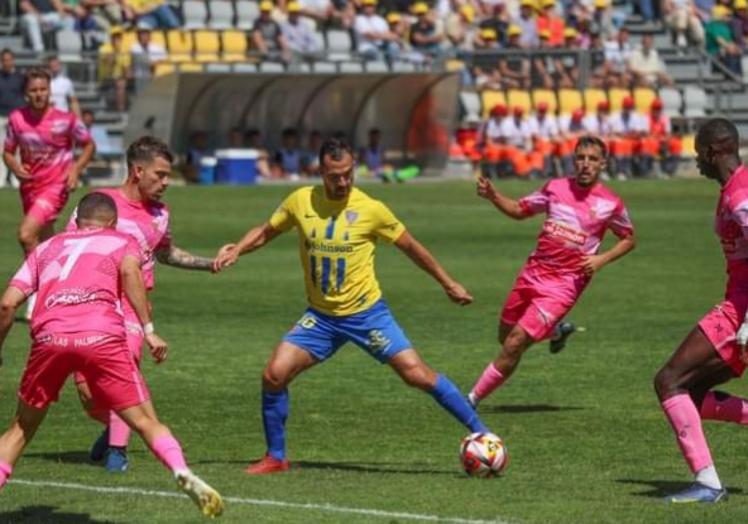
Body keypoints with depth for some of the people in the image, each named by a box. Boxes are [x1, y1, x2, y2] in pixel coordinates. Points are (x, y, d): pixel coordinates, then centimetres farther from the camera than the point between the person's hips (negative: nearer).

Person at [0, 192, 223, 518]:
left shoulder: (46, 248, 31)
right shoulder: (122, 242, 24)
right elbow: (129, 271, -1)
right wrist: (148, 330, -5)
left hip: (49, 336, 2)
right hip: (102, 337, -2)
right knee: (146, 421, 3)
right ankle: (183, 473, -21)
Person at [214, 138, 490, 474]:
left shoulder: (370, 209, -11)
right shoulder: (301, 201, -4)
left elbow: (410, 247, 2)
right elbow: (266, 232, 13)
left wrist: (448, 284, 8)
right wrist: (236, 251, -5)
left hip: (366, 312, -3)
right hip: (321, 316, 3)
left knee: (416, 374, -11)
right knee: (274, 374, -10)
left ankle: (479, 432, 2)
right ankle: (275, 457, 8)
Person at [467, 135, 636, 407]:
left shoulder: (610, 204, -5)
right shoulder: (555, 188, 3)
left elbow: (629, 239, 9)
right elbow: (520, 210, 15)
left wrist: (602, 259, -8)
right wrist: (492, 196, -3)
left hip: (564, 284, -5)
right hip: (533, 273, 5)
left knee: (515, 344, -14)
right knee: (505, 337, 17)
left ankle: (473, 399, -3)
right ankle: (557, 331, 44)